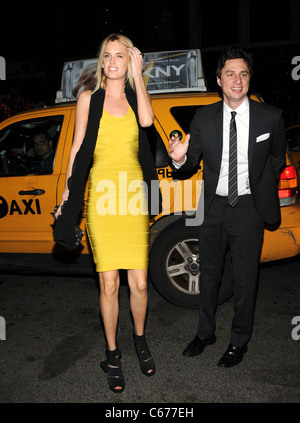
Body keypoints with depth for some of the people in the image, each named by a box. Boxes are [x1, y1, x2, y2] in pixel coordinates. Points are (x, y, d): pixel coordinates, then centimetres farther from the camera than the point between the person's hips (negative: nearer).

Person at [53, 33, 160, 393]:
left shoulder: (135, 97, 14)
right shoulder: (89, 99, 10)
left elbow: (147, 120, -10)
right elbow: (77, 149, 9)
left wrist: (137, 73, -1)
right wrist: (67, 194, 5)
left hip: (134, 197, 2)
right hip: (101, 196, -1)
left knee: (139, 282, 3)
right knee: (109, 284, 0)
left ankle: (140, 340, 29)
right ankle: (112, 354, 19)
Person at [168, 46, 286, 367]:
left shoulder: (270, 117, -5)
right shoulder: (204, 117, -2)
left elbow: (278, 158, 10)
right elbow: (191, 163, -2)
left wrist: (262, 190, 4)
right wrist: (179, 159, -24)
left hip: (248, 209, -2)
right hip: (213, 207, 2)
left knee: (245, 279, 9)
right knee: (209, 275, 16)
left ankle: (239, 341, 31)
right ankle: (205, 332, 37)